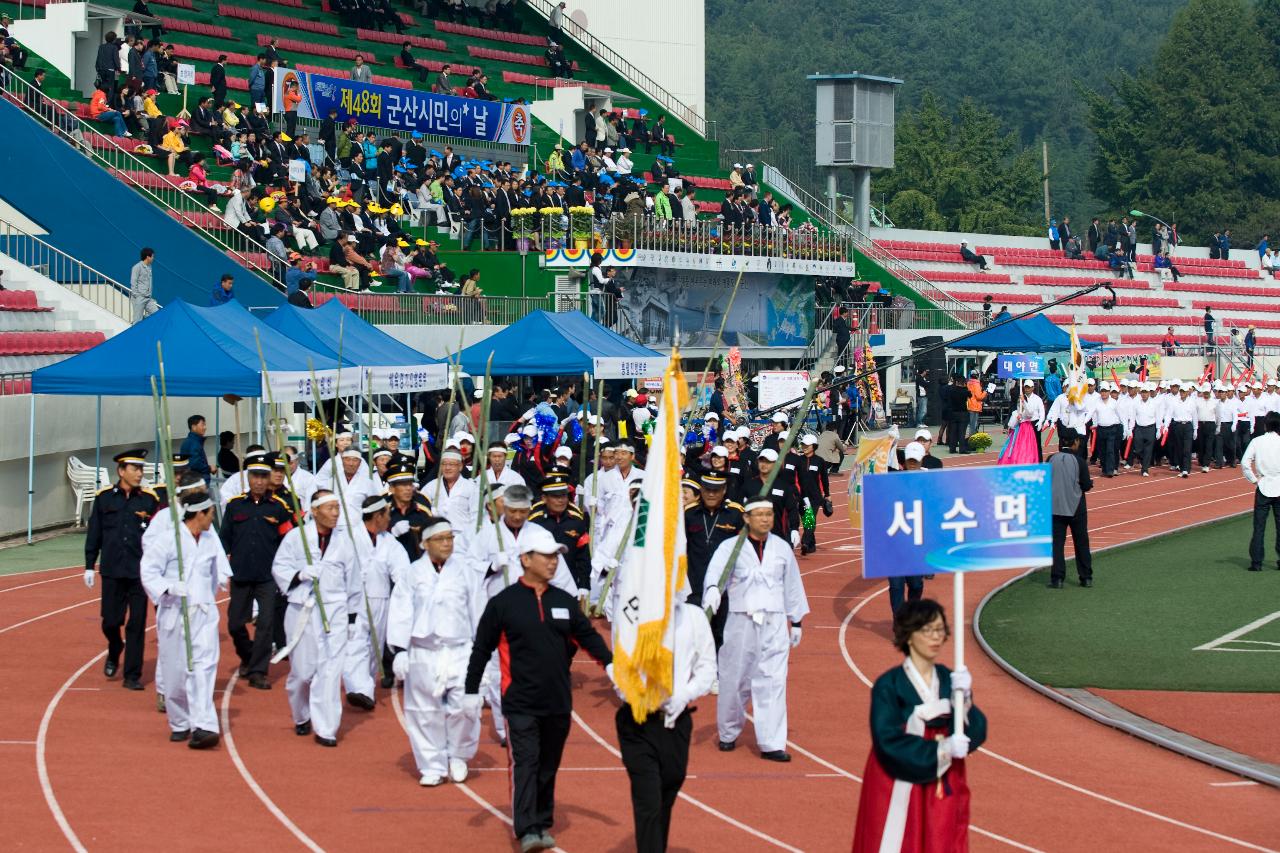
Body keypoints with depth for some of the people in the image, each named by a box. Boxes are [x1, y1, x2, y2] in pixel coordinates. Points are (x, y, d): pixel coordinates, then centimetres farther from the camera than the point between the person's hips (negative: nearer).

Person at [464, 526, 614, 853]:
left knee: (548, 766, 12)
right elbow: (481, 649, 0)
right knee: (525, 764, -11)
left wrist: (610, 664, -7)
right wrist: (471, 691, -2)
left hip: (558, 703, 4)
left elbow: (588, 636, 10)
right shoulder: (503, 603, -4)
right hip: (520, 703, -4)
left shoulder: (564, 602, 8)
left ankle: (544, 824, 23)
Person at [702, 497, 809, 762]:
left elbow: (792, 585, 18)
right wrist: (712, 590, -38)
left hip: (774, 623, 2)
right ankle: (728, 733, 26)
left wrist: (796, 621, 20)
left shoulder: (782, 548, 10)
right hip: (740, 621, -2)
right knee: (734, 680, 5)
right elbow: (715, 571, -16)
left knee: (773, 682, -5)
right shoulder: (730, 547, 0)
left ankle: (772, 744, -5)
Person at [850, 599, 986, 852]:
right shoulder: (889, 686, -10)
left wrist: (963, 701, -17)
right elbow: (888, 740, -17)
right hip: (900, 790, -4)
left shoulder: (950, 680, 5)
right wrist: (939, 749, -22)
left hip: (944, 791, 4)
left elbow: (977, 734, 0)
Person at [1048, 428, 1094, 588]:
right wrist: (1091, 482, 14)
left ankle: (1057, 578, -3)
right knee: (1081, 542, 11)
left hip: (1056, 507, 1)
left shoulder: (1051, 460, -5)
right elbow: (1086, 485, -8)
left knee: (1057, 543, 3)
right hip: (1076, 507, -1)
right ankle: (1086, 577, 15)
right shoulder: (1079, 461, -11)